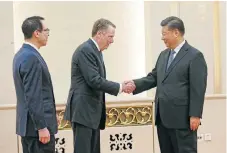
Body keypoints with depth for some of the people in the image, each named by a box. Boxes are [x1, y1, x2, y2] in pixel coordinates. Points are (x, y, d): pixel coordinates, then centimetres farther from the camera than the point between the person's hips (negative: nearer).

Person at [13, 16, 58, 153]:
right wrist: (42, 127, -21)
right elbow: (33, 97, -23)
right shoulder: (31, 58, -19)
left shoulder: (22, 54, 12)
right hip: (37, 125, -10)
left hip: (28, 124, 10)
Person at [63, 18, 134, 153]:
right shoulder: (85, 50, -15)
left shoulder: (95, 51, 17)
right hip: (83, 110, -10)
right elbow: (94, 81, -21)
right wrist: (120, 87, -14)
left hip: (92, 111, 10)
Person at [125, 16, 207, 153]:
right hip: (163, 117, 8)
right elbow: (154, 78, 15)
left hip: (182, 118, -8)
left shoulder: (195, 56, -9)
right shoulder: (164, 55, 15)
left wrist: (195, 115, -16)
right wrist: (135, 84, -2)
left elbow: (198, 88, -13)